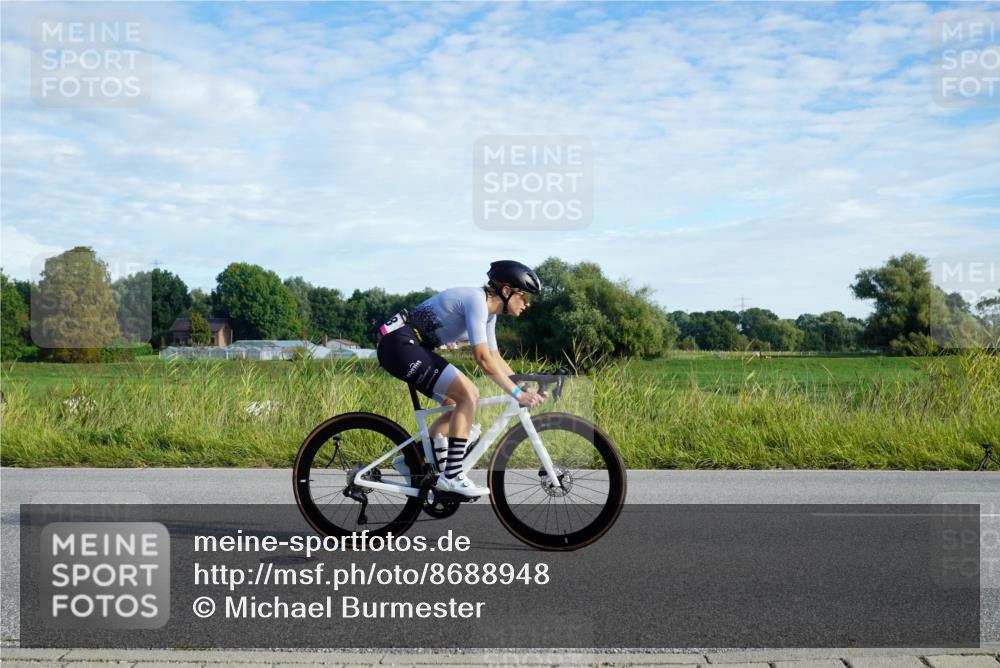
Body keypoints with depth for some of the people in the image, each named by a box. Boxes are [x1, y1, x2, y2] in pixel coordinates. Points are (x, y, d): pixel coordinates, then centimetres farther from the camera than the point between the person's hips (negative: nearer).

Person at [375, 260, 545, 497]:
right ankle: (451, 475, -13)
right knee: (468, 394, -15)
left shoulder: (489, 311, 13)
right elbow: (483, 358, -25)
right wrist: (517, 393, -23)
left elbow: (495, 358, 18)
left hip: (408, 347, 11)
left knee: (459, 402, 10)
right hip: (401, 344, -11)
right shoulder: (477, 300, -17)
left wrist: (525, 388, 10)